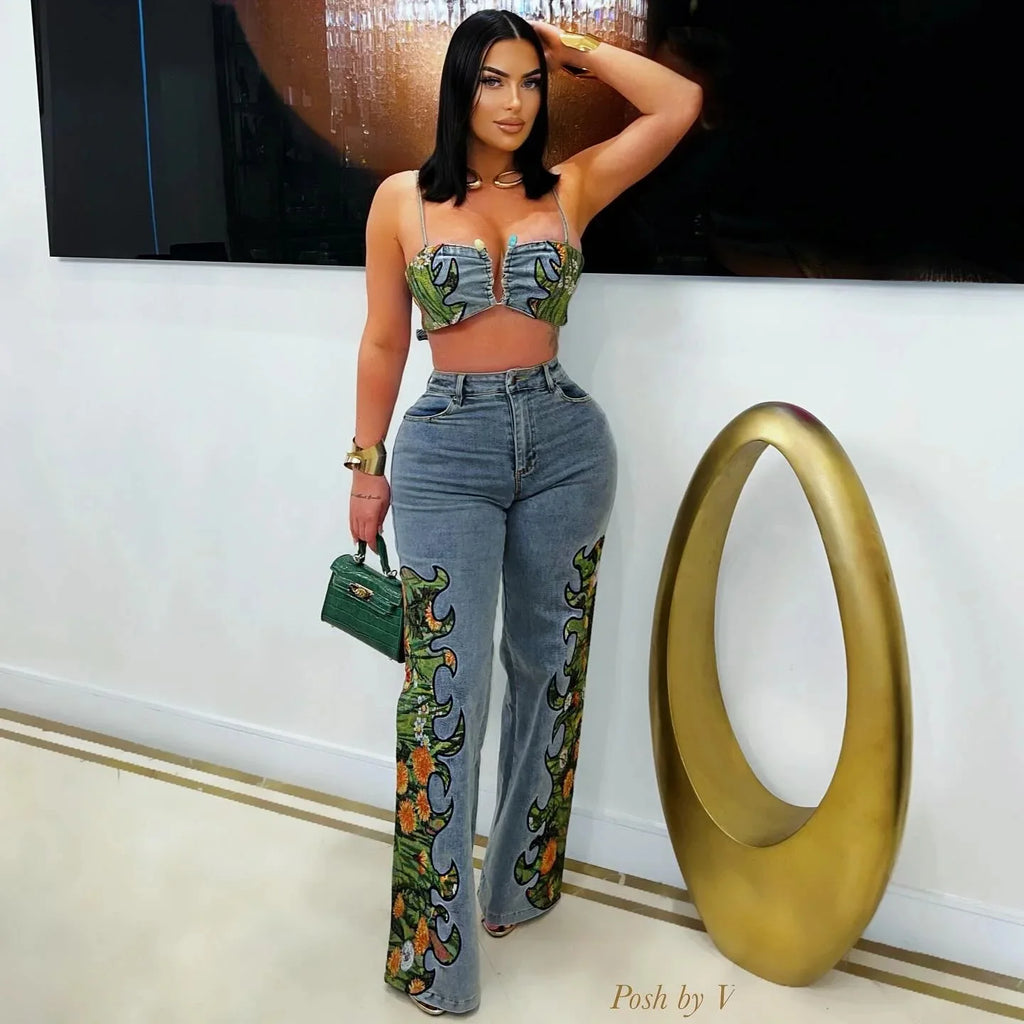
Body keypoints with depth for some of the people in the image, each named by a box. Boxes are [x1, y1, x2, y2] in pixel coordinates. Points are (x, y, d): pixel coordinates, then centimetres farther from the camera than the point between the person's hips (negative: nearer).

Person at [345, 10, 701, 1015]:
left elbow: (680, 103, -1)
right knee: (445, 686, -4)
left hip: (563, 441, 3)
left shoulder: (570, 187, 6)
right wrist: (367, 466, 7)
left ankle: (521, 882, 33)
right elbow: (383, 344, 6)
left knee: (546, 667, 12)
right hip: (448, 447, -2)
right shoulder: (402, 199, 3)